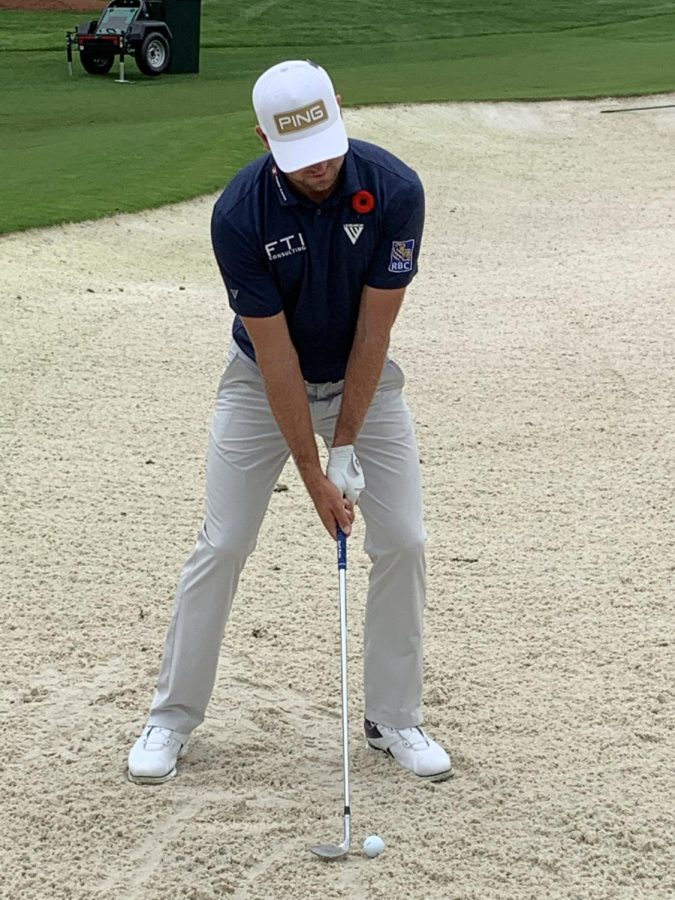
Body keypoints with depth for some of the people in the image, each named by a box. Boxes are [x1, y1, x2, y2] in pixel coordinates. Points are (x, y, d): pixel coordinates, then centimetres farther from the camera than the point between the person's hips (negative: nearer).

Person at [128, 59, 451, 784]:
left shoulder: (394, 190, -25)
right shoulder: (239, 214, -28)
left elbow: (374, 328, -20)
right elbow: (275, 352, -24)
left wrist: (345, 446, -19)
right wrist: (312, 474, -22)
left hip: (364, 380, 2)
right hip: (265, 383, -1)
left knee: (402, 541, -4)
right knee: (221, 546, -3)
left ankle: (395, 718, 12)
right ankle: (172, 718, 11)